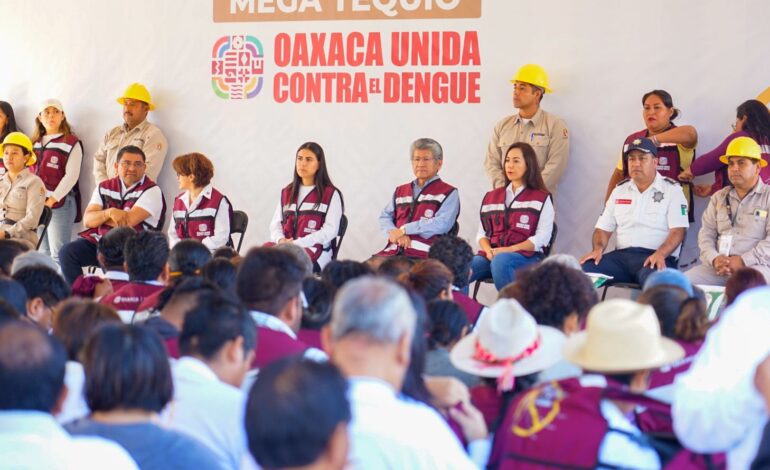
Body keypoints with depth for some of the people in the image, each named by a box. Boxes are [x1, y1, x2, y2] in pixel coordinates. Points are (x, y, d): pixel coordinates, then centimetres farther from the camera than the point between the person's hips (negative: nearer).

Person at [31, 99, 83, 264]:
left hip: (60, 204, -6)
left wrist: (52, 200, -15)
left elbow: (71, 175, -10)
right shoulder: (34, 143, 17)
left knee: (58, 255, -9)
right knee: (42, 254, 9)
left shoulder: (71, 143, -3)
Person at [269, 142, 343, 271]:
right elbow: (276, 223, 18)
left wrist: (297, 243, -15)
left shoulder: (331, 194, 5)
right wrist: (280, 240, -7)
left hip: (316, 252, -4)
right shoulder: (286, 192, 23)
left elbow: (330, 230, -6)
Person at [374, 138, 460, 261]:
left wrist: (404, 230, -8)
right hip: (394, 252, 5)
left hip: (424, 257, -5)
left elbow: (442, 224, -8)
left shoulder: (448, 193, 8)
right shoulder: (400, 191, 25)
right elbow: (385, 218, 17)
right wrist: (393, 232, -8)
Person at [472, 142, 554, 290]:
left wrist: (509, 250, -14)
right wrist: (488, 251, -6)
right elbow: (482, 233, 17)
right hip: (491, 255, 4)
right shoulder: (491, 197, 23)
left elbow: (542, 238, -3)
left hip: (526, 257, -4)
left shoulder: (542, 198, 8)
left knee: (500, 261, -40)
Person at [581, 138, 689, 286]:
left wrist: (660, 254, -25)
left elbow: (678, 231, -6)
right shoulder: (619, 190, 19)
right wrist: (598, 248, -4)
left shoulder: (672, 189, 4)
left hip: (654, 257, -4)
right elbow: (603, 228, 18)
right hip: (622, 255, 4)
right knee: (584, 270, -25)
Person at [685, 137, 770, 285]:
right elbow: (706, 233, 13)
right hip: (718, 267, 5)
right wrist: (714, 259, -8)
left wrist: (743, 261, -16)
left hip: (755, 266, -5)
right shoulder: (718, 197, 21)